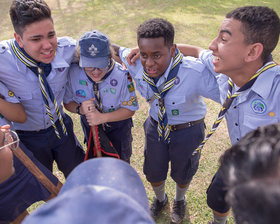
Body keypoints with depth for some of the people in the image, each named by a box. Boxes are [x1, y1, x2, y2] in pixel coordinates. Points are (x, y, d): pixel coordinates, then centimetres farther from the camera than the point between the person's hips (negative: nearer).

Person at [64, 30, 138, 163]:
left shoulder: (121, 75, -32)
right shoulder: (74, 72, -24)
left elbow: (130, 108, -22)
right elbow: (67, 102, -9)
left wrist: (102, 117, -34)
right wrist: (80, 109, -33)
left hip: (118, 126, -2)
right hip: (90, 125, 2)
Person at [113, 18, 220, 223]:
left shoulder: (196, 73, -38)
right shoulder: (135, 64, -24)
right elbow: (115, 49, -2)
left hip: (188, 131, -3)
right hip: (156, 127, 3)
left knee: (182, 174, 24)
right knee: (153, 173, 24)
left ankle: (180, 201, 62)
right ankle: (160, 199, 61)